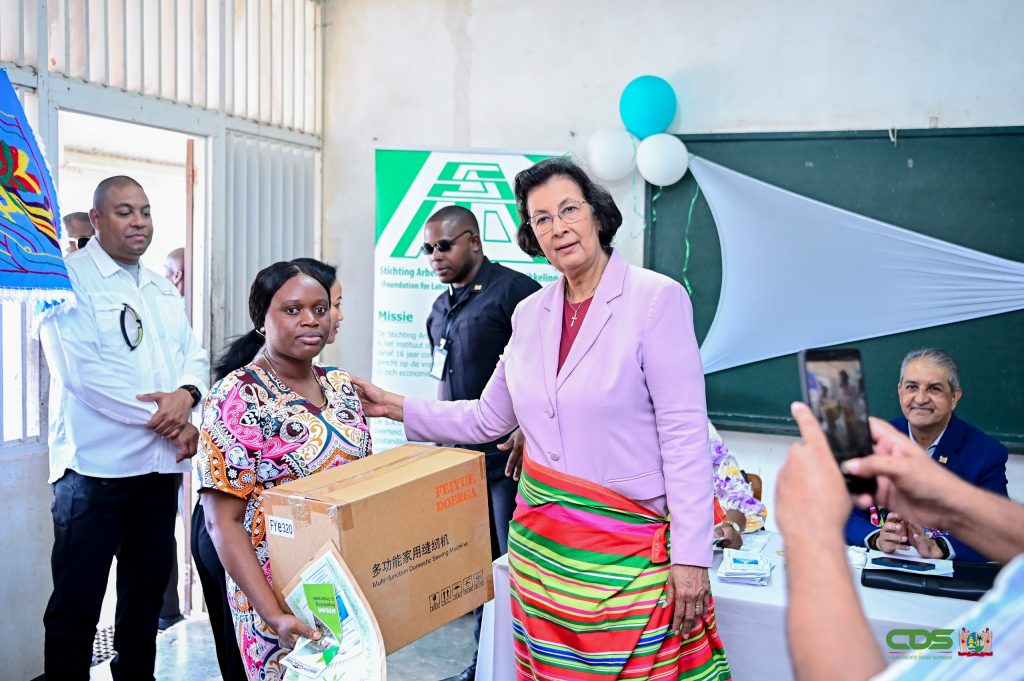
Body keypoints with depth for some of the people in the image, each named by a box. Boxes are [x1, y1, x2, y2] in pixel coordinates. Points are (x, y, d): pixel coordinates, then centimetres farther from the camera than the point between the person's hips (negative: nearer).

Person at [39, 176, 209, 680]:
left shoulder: (163, 289, 17)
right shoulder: (70, 278, -6)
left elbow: (194, 354, 11)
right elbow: (81, 372, -17)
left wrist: (186, 394, -13)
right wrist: (168, 421, -15)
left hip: (160, 463, 7)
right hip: (96, 464, -6)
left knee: (149, 584, 15)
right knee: (78, 596, 0)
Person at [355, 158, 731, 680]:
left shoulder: (657, 298, -9)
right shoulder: (530, 313, 8)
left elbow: (685, 432, -13)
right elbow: (487, 419, 15)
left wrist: (691, 556, -15)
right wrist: (393, 406, 11)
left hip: (630, 548, -5)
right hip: (540, 540, 5)